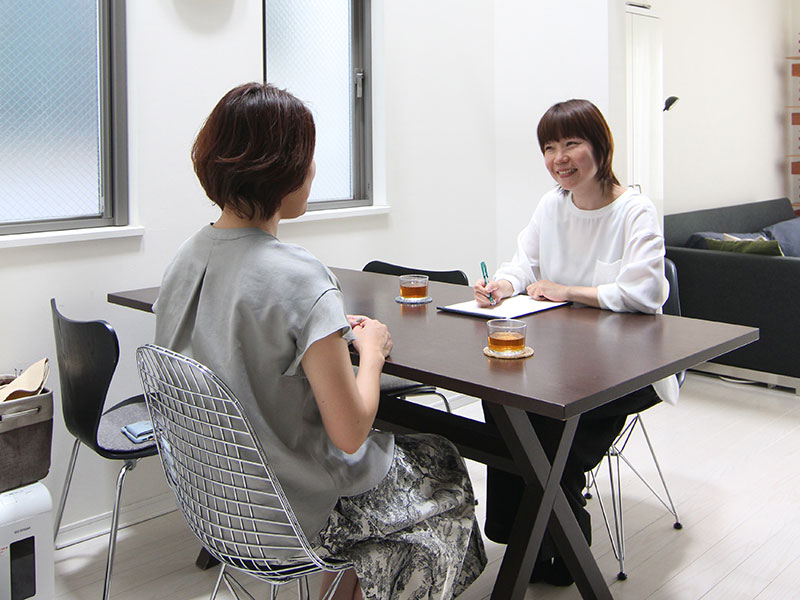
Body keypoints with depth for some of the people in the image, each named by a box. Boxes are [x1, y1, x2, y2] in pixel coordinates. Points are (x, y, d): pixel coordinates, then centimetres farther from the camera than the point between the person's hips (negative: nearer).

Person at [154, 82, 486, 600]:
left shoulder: (186, 259, -4)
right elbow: (350, 434, -24)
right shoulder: (299, 279, -27)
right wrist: (371, 350, -8)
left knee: (405, 444, 28)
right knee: (444, 467, 20)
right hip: (302, 507, -7)